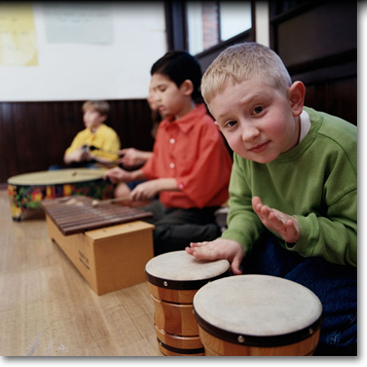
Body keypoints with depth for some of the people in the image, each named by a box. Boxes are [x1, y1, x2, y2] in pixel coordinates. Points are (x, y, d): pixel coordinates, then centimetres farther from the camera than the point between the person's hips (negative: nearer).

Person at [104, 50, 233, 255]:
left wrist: (159, 185, -20)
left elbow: (203, 182, -20)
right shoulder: (165, 127, 8)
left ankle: (213, 234, -13)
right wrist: (132, 176, 10)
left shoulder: (206, 128, -17)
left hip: (194, 210, -9)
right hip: (165, 204, 9)